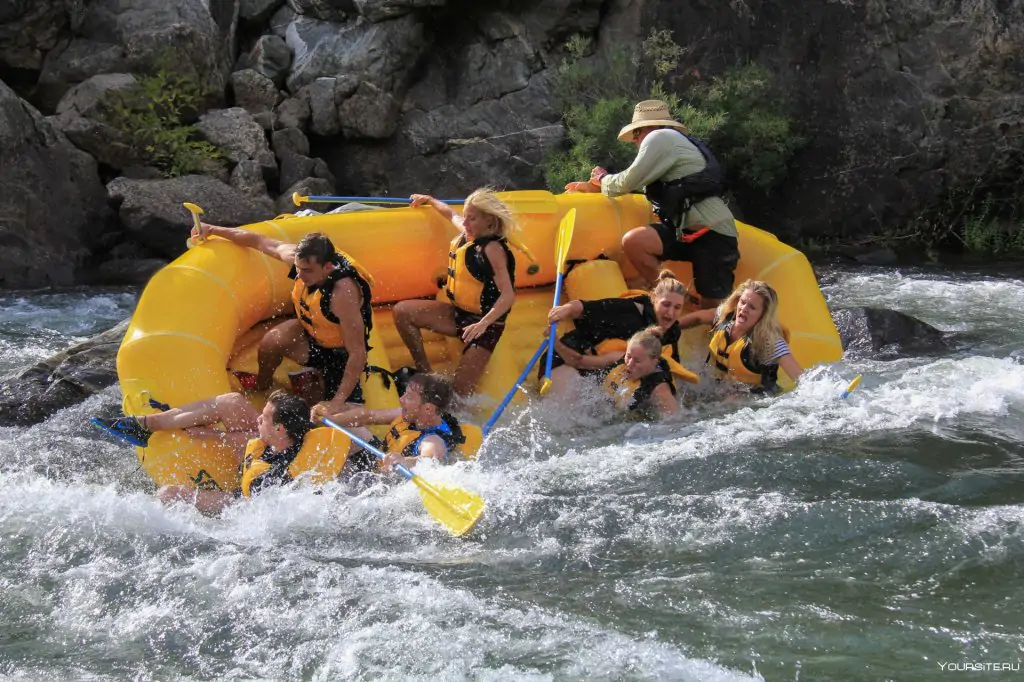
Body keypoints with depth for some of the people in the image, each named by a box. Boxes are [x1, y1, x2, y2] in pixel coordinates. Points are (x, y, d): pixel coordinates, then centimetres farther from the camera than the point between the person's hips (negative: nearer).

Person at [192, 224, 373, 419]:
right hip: (311, 333, 5)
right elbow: (258, 241, -3)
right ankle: (261, 383, 7)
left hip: (339, 353, -5)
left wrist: (336, 403, -39)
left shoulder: (343, 293, -39)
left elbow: (358, 353, -36)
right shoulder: (299, 257, -21)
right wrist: (212, 229, 6)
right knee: (273, 341, -25)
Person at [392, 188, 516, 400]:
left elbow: (508, 295, -29)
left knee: (460, 391, -15)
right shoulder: (466, 233, 3)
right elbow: (450, 213, 30)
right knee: (402, 312, -5)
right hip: (458, 314, 8)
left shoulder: (492, 249, -20)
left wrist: (483, 324, -40)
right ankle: (425, 374, 1)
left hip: (485, 324, -8)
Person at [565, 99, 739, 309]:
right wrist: (593, 187, 35)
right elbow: (636, 183, 36)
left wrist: (603, 178, 15)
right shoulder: (671, 142, 25)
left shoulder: (660, 138, -5)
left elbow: (628, 182, -6)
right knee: (633, 241, -9)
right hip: (692, 229, 9)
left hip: (711, 233, -9)